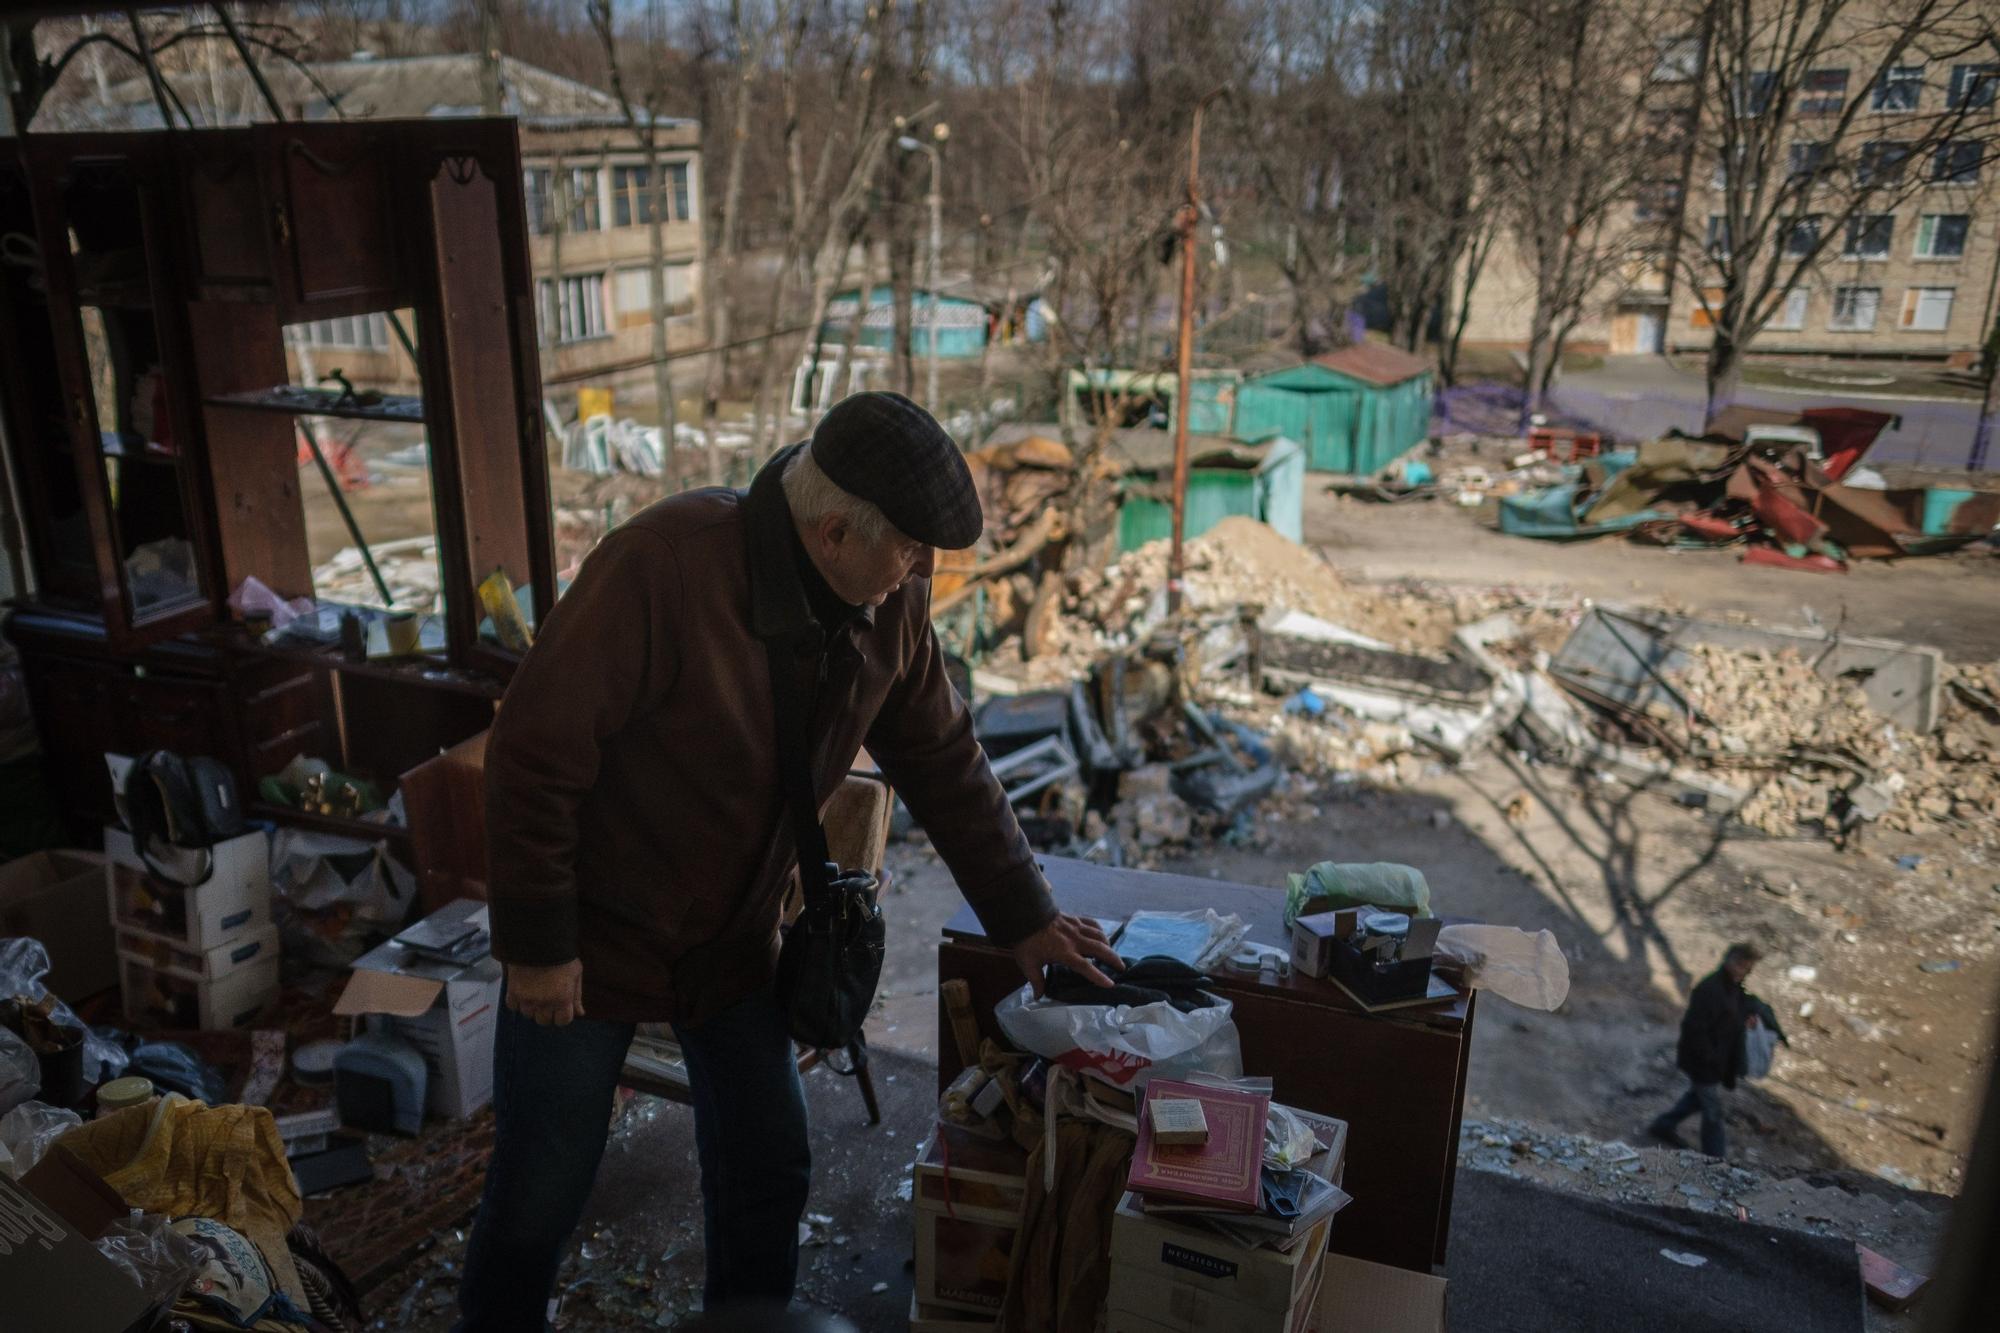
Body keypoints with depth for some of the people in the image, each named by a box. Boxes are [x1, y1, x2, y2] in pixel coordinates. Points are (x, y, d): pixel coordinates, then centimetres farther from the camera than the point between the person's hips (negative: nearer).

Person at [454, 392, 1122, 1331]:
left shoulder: (891, 602, -11)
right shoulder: (662, 566, -31)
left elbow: (942, 761, 1)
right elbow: (535, 752, -25)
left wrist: (1022, 916, 3)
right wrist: (536, 944, -19)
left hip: (736, 937, 5)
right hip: (592, 938, -5)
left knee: (768, 1173, 14)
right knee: (540, 1193, 9)